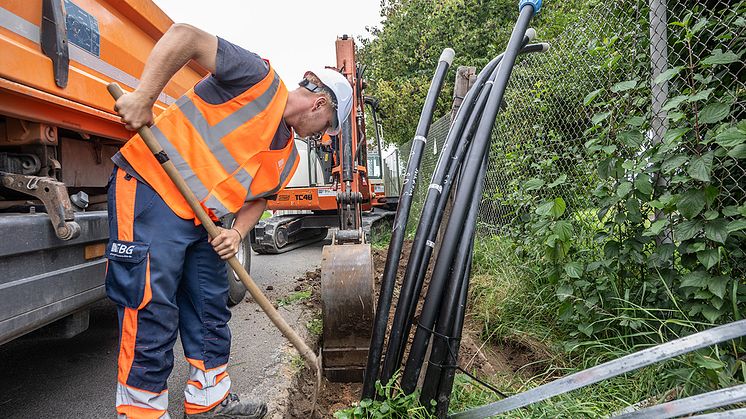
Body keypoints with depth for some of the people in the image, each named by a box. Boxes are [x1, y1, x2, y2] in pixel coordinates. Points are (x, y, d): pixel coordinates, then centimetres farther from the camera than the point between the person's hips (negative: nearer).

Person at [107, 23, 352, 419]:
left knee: (211, 312, 13)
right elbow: (184, 35, -18)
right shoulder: (259, 79, -12)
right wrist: (144, 96, -27)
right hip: (149, 190, -8)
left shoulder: (287, 157, 12)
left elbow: (257, 197, 17)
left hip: (201, 220, 9)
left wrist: (236, 233, -3)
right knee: (152, 318, -7)